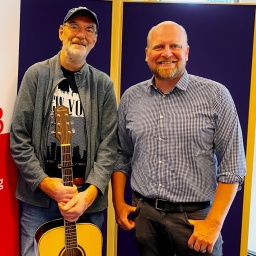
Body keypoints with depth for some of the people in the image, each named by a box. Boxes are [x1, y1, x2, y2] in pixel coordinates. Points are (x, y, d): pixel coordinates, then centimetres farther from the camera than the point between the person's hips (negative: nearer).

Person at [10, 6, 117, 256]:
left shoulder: (103, 84, 3)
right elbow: (18, 139, -3)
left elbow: (109, 144, -2)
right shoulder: (37, 74, 0)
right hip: (38, 198, -1)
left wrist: (90, 192, -14)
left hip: (90, 200, 1)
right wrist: (46, 183, -12)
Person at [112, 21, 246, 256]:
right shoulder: (130, 98, 3)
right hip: (143, 214, 3)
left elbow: (232, 164, -8)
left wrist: (214, 222, -12)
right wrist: (119, 203, 5)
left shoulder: (215, 95, -8)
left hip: (195, 216, -3)